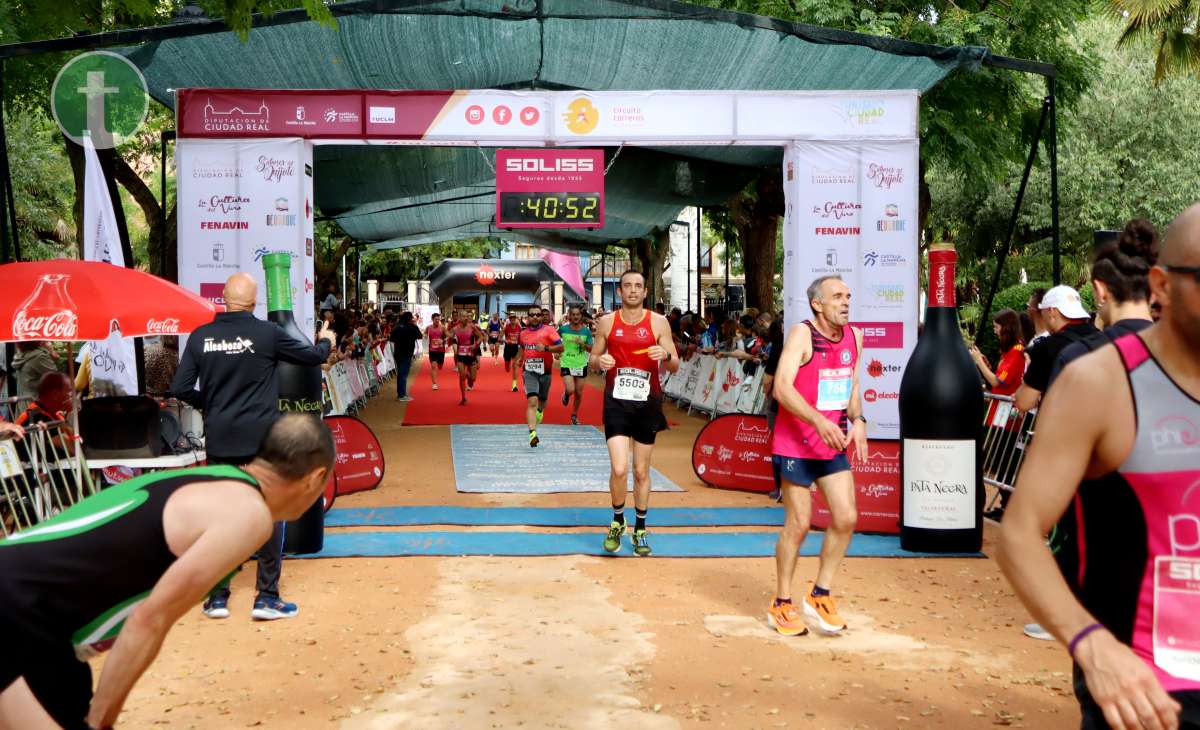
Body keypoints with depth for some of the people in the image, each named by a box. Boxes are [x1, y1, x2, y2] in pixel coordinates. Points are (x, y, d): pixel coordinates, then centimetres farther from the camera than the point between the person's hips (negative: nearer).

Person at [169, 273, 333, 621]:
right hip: (261, 439, -3)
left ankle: (217, 596, 17)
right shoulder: (267, 333, -8)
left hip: (219, 440, 3)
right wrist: (325, 341, 27)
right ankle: (267, 597, 8)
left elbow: (181, 388, -1)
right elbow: (313, 356, 5)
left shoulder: (201, 336, -1)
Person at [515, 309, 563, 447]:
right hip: (529, 371, 0)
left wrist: (546, 348, -25)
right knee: (532, 401, -17)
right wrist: (520, 359, 13)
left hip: (545, 371, 0)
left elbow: (561, 347, -12)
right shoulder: (523, 333, 8)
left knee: (542, 400, 19)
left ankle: (540, 411, 58)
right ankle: (533, 433, -25)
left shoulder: (548, 330, -5)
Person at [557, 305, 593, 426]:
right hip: (567, 364, -2)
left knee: (579, 393, 8)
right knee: (570, 390, -17)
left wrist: (583, 343, -20)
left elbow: (591, 349, -3)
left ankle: (574, 416, 29)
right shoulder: (563, 328, -7)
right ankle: (566, 394, 21)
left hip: (581, 365, 2)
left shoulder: (586, 331, -5)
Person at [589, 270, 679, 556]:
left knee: (641, 472, 10)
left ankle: (640, 529, 27)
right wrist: (599, 361, -13)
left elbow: (675, 366, 0)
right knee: (619, 469, -13)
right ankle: (617, 521, 13)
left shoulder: (658, 322, -1)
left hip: (647, 403, 1)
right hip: (616, 401, 0)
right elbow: (592, 359, 11)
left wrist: (665, 356, -23)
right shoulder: (606, 322, 2)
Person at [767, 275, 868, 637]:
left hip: (834, 444, 6)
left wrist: (858, 420, -2)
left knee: (846, 518, 1)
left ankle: (819, 594, 18)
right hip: (795, 445, -6)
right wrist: (819, 421, -34)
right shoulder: (802, 334, -15)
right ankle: (781, 604, 15)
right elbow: (782, 387, -24)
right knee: (798, 524, -1)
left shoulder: (854, 336, 6)